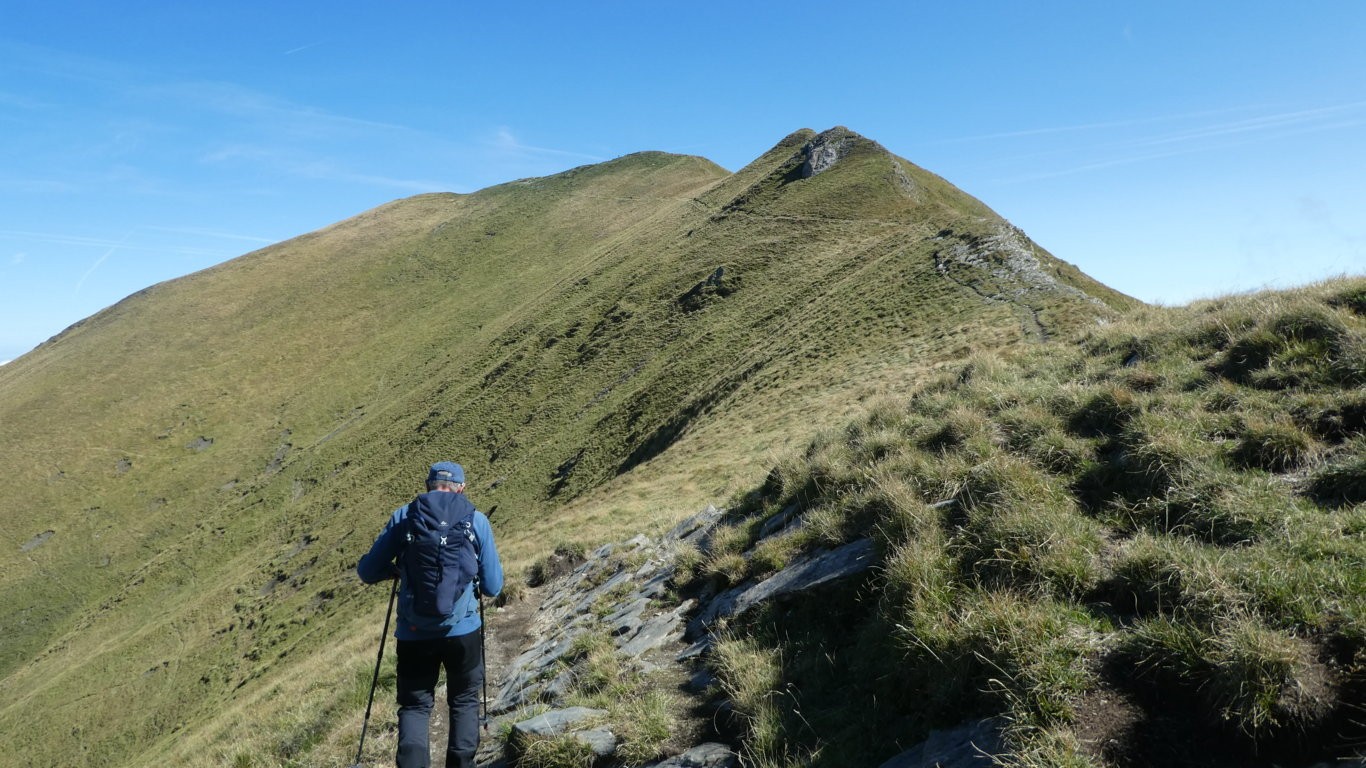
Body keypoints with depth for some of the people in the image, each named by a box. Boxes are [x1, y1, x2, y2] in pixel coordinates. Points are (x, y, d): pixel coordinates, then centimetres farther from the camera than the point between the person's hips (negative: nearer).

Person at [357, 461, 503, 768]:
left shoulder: (403, 516, 1)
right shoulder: (477, 520, 0)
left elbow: (367, 571, 5)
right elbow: (493, 587, 2)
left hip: (413, 633, 0)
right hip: (462, 629, 0)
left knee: (415, 705, 16)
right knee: (464, 700, 22)